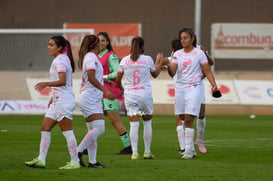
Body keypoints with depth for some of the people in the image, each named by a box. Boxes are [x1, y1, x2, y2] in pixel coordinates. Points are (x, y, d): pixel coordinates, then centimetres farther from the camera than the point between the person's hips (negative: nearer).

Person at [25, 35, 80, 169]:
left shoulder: (60, 60, -14)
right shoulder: (63, 59, 16)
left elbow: (62, 81, -25)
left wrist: (46, 84, -38)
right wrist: (54, 97, 25)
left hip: (63, 100, -11)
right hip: (58, 101, 11)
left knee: (67, 132, -6)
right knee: (45, 128, 8)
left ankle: (75, 162, -2)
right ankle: (41, 160, 7)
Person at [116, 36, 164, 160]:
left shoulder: (124, 60, -1)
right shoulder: (147, 59, -3)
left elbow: (118, 79, 5)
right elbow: (155, 74, 15)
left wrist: (121, 89, 25)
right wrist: (159, 61, 31)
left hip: (130, 94, 1)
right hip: (145, 93, -1)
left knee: (133, 124, 0)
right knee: (147, 122, 14)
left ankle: (134, 153, -5)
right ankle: (147, 152, 15)